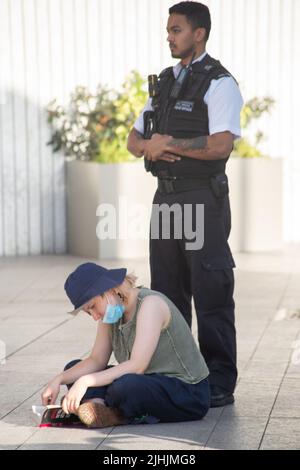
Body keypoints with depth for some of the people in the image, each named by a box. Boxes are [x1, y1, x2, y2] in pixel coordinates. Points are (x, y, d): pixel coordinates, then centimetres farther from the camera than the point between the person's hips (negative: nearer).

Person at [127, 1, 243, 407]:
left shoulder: (219, 83, -8)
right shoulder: (164, 82, 16)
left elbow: (221, 145, -21)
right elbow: (134, 140, 16)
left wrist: (170, 144, -13)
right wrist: (149, 147, -7)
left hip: (203, 200, -8)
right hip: (166, 196, 8)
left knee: (211, 295, -5)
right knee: (168, 292, 11)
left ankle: (219, 384, 0)